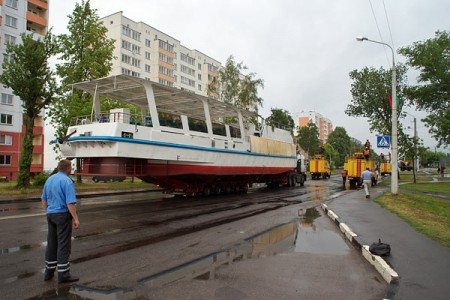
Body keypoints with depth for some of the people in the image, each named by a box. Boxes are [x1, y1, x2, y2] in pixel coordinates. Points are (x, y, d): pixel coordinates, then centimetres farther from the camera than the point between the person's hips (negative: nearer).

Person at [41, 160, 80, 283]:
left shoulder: (49, 179, 9)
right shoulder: (67, 181, -16)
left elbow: (44, 200, 16)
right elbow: (70, 203, -22)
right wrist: (75, 219, -16)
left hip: (51, 215, 8)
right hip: (63, 215, -8)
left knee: (51, 243, 15)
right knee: (64, 245, -3)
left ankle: (49, 271, 22)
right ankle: (63, 274, 1)